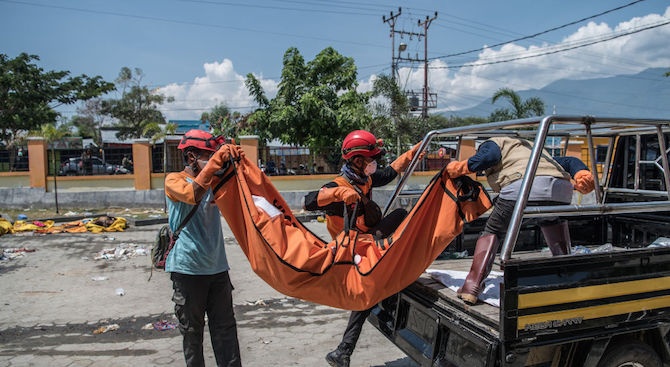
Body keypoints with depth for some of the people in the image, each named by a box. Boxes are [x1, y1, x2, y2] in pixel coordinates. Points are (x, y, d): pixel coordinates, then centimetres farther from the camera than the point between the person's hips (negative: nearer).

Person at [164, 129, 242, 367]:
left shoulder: (214, 181, 12)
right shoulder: (174, 180, -4)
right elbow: (193, 195, -26)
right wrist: (215, 162, -27)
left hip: (217, 267, 5)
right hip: (187, 269, -5)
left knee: (225, 329, 7)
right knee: (192, 331, 7)